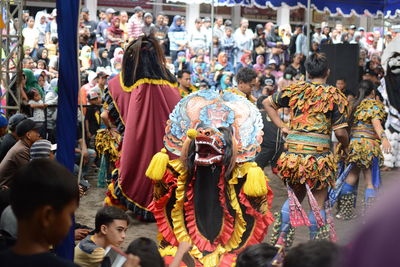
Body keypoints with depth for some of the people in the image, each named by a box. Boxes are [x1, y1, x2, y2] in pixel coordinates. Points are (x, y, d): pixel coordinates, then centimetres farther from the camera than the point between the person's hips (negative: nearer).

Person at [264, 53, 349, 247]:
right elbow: (340, 132, -5)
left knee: (294, 198, 22)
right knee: (318, 205, 8)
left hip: (292, 153, 4)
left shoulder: (295, 90, 7)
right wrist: (346, 145, 15)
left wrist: (282, 126, 17)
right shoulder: (334, 96, -2)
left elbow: (267, 103, 17)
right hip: (318, 156, -4)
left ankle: (280, 242, 18)